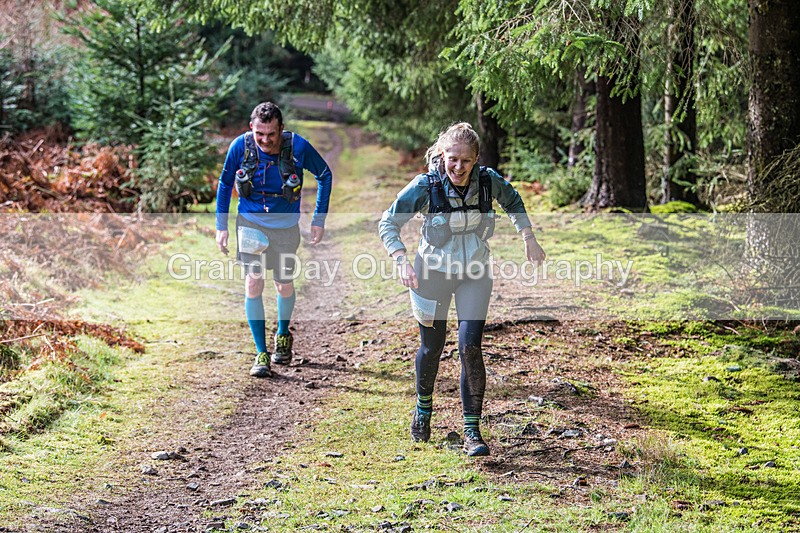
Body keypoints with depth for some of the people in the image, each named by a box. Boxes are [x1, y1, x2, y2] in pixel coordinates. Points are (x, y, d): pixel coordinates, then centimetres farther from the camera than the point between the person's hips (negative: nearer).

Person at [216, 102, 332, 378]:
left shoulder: (298, 147, -21)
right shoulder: (241, 145, -17)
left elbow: (325, 175, -3)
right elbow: (225, 183, 0)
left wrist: (319, 219, -5)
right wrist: (221, 226, -2)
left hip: (285, 226, 0)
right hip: (250, 222, 0)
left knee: (284, 286, 11)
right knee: (253, 283, -10)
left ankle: (283, 336, 41)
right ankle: (261, 354, -2)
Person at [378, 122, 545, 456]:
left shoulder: (488, 180, -13)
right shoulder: (425, 187, -21)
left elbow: (512, 202, 10)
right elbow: (388, 222, -15)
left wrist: (528, 238, 3)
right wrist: (401, 260, -29)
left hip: (475, 273, 1)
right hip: (432, 274, -1)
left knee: (470, 348, -12)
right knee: (432, 347, 13)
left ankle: (472, 431, -3)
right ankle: (423, 409, 43)